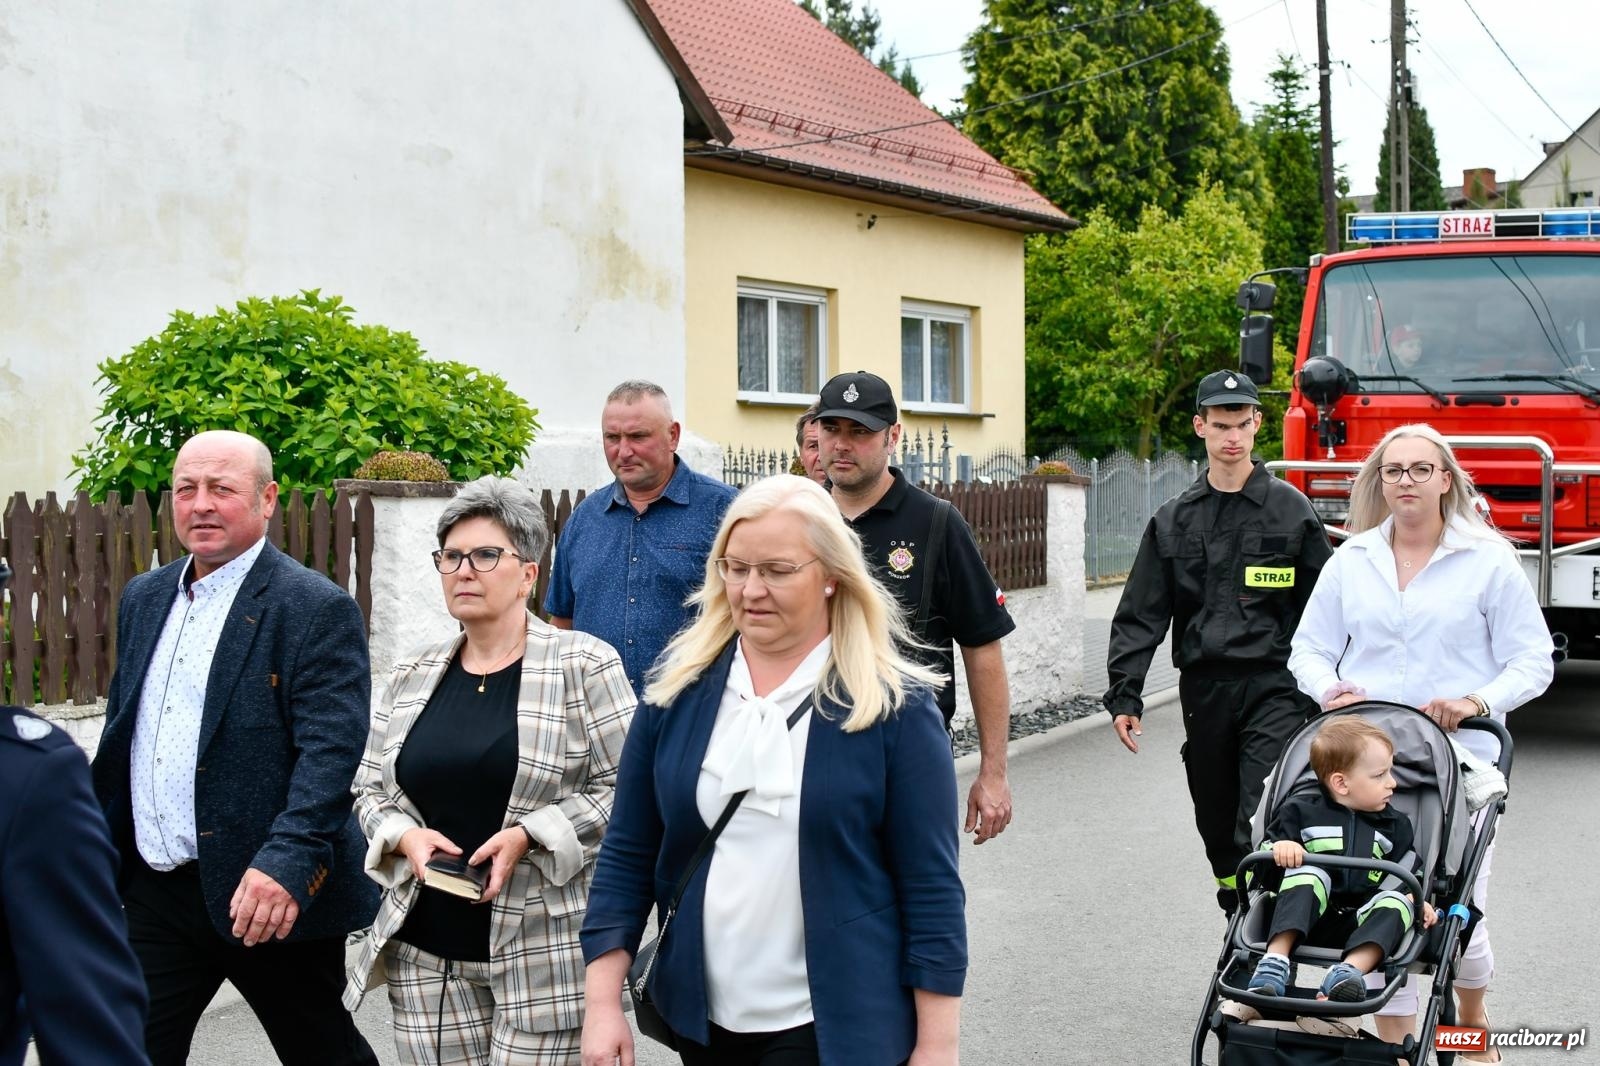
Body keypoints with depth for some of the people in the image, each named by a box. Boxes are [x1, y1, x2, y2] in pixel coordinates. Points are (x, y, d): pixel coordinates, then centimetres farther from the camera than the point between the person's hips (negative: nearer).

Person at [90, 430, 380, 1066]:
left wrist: (286, 861, -32)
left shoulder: (318, 610, -12)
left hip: (272, 895, -6)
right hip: (154, 890, 6)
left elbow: (329, 751, -21)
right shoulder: (144, 598, 11)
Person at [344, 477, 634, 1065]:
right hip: (425, 950, 4)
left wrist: (530, 836, -17)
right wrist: (404, 836, -4)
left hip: (541, 945, -4)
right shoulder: (414, 675, 12)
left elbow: (624, 787, -7)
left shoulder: (584, 664, -4)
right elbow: (369, 789, 17)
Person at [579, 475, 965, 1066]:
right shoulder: (679, 690, 0)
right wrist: (603, 1001, -2)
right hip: (703, 1018, 4)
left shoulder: (894, 705, -9)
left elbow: (930, 885, -8)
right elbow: (627, 855, 3)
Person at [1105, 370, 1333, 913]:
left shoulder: (1289, 508, 2)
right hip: (1203, 686, 4)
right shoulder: (1174, 520, 9)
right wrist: (1124, 694, 0)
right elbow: (1140, 614, 8)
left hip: (1275, 687, -3)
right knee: (1217, 822, 11)